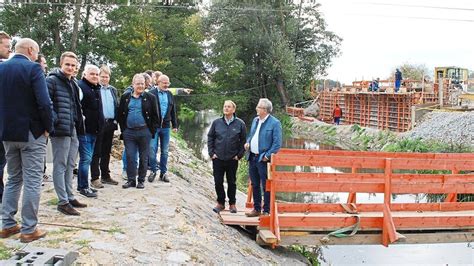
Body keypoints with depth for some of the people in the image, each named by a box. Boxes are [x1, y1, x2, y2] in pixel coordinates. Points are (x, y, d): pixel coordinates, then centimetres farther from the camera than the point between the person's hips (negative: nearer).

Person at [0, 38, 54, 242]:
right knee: (32, 181, 0)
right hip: (31, 133, -6)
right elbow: (44, 103, -20)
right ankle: (29, 229, 3)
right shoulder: (33, 68, -12)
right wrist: (48, 128, -7)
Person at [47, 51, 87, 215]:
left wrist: (79, 124, 16)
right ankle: (63, 201, 3)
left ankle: (70, 197, 24)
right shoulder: (52, 80, -9)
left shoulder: (74, 84, 17)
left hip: (73, 130, 8)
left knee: (70, 165, 14)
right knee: (60, 166, -2)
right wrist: (54, 121, -19)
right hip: (60, 130, -8)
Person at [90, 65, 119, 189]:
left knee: (106, 152, 13)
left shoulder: (113, 90, 15)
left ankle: (105, 176, 22)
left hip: (110, 123, 6)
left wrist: (116, 120, 7)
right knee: (96, 152, -1)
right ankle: (95, 178, 2)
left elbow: (117, 106, 16)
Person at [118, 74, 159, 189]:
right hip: (129, 132, 2)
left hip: (144, 132, -2)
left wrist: (152, 131, -4)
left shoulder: (150, 97, 3)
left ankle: (141, 180, 16)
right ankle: (131, 180, 12)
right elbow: (120, 115, 12)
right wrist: (123, 129, 5)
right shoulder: (125, 97, 9)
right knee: (130, 157, 2)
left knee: (143, 157, 5)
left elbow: (155, 116, 3)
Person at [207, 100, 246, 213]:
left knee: (232, 182, 10)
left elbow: (243, 140, 3)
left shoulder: (240, 124, -3)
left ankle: (232, 204, 24)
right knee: (218, 182, 5)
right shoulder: (217, 122, 1)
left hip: (232, 159, -1)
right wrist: (211, 153, 1)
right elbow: (210, 137, 8)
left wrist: (239, 155, -3)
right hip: (218, 158, 1)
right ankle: (220, 203, 21)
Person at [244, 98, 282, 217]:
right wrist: (247, 143, 4)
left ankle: (266, 211, 12)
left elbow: (277, 143, -15)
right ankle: (257, 209, 29)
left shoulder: (275, 123, -12)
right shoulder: (255, 120, 11)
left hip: (263, 159, -8)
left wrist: (267, 156, -16)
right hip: (252, 157, 8)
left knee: (266, 186, 1)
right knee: (255, 185, 16)